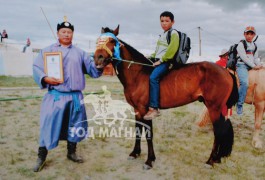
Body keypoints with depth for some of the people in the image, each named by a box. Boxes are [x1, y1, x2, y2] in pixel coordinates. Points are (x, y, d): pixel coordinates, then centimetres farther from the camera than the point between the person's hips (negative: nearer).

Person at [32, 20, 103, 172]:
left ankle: (71, 152, 32)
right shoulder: (47, 51, 5)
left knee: (75, 126, 13)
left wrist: (99, 67, -17)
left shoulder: (80, 53, 11)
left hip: (75, 96, 3)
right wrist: (45, 78, -20)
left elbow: (92, 70, 5)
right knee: (48, 126, -1)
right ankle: (41, 156, 15)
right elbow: (36, 68, -1)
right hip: (55, 96, -3)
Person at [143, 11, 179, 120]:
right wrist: (151, 57, 16)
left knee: (153, 77, -29)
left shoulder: (173, 33, -2)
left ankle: (154, 108, -32)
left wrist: (161, 60, -18)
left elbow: (172, 49, -15)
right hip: (158, 61, 10)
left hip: (166, 62, -10)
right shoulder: (163, 34, 24)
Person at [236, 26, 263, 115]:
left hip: (252, 67, 8)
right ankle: (239, 104, -25)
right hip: (242, 65, -8)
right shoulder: (241, 44, -2)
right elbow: (244, 57, -11)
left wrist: (259, 65, 0)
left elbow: (256, 58, 21)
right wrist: (254, 66, -15)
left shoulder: (254, 46, 20)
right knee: (244, 83, -30)